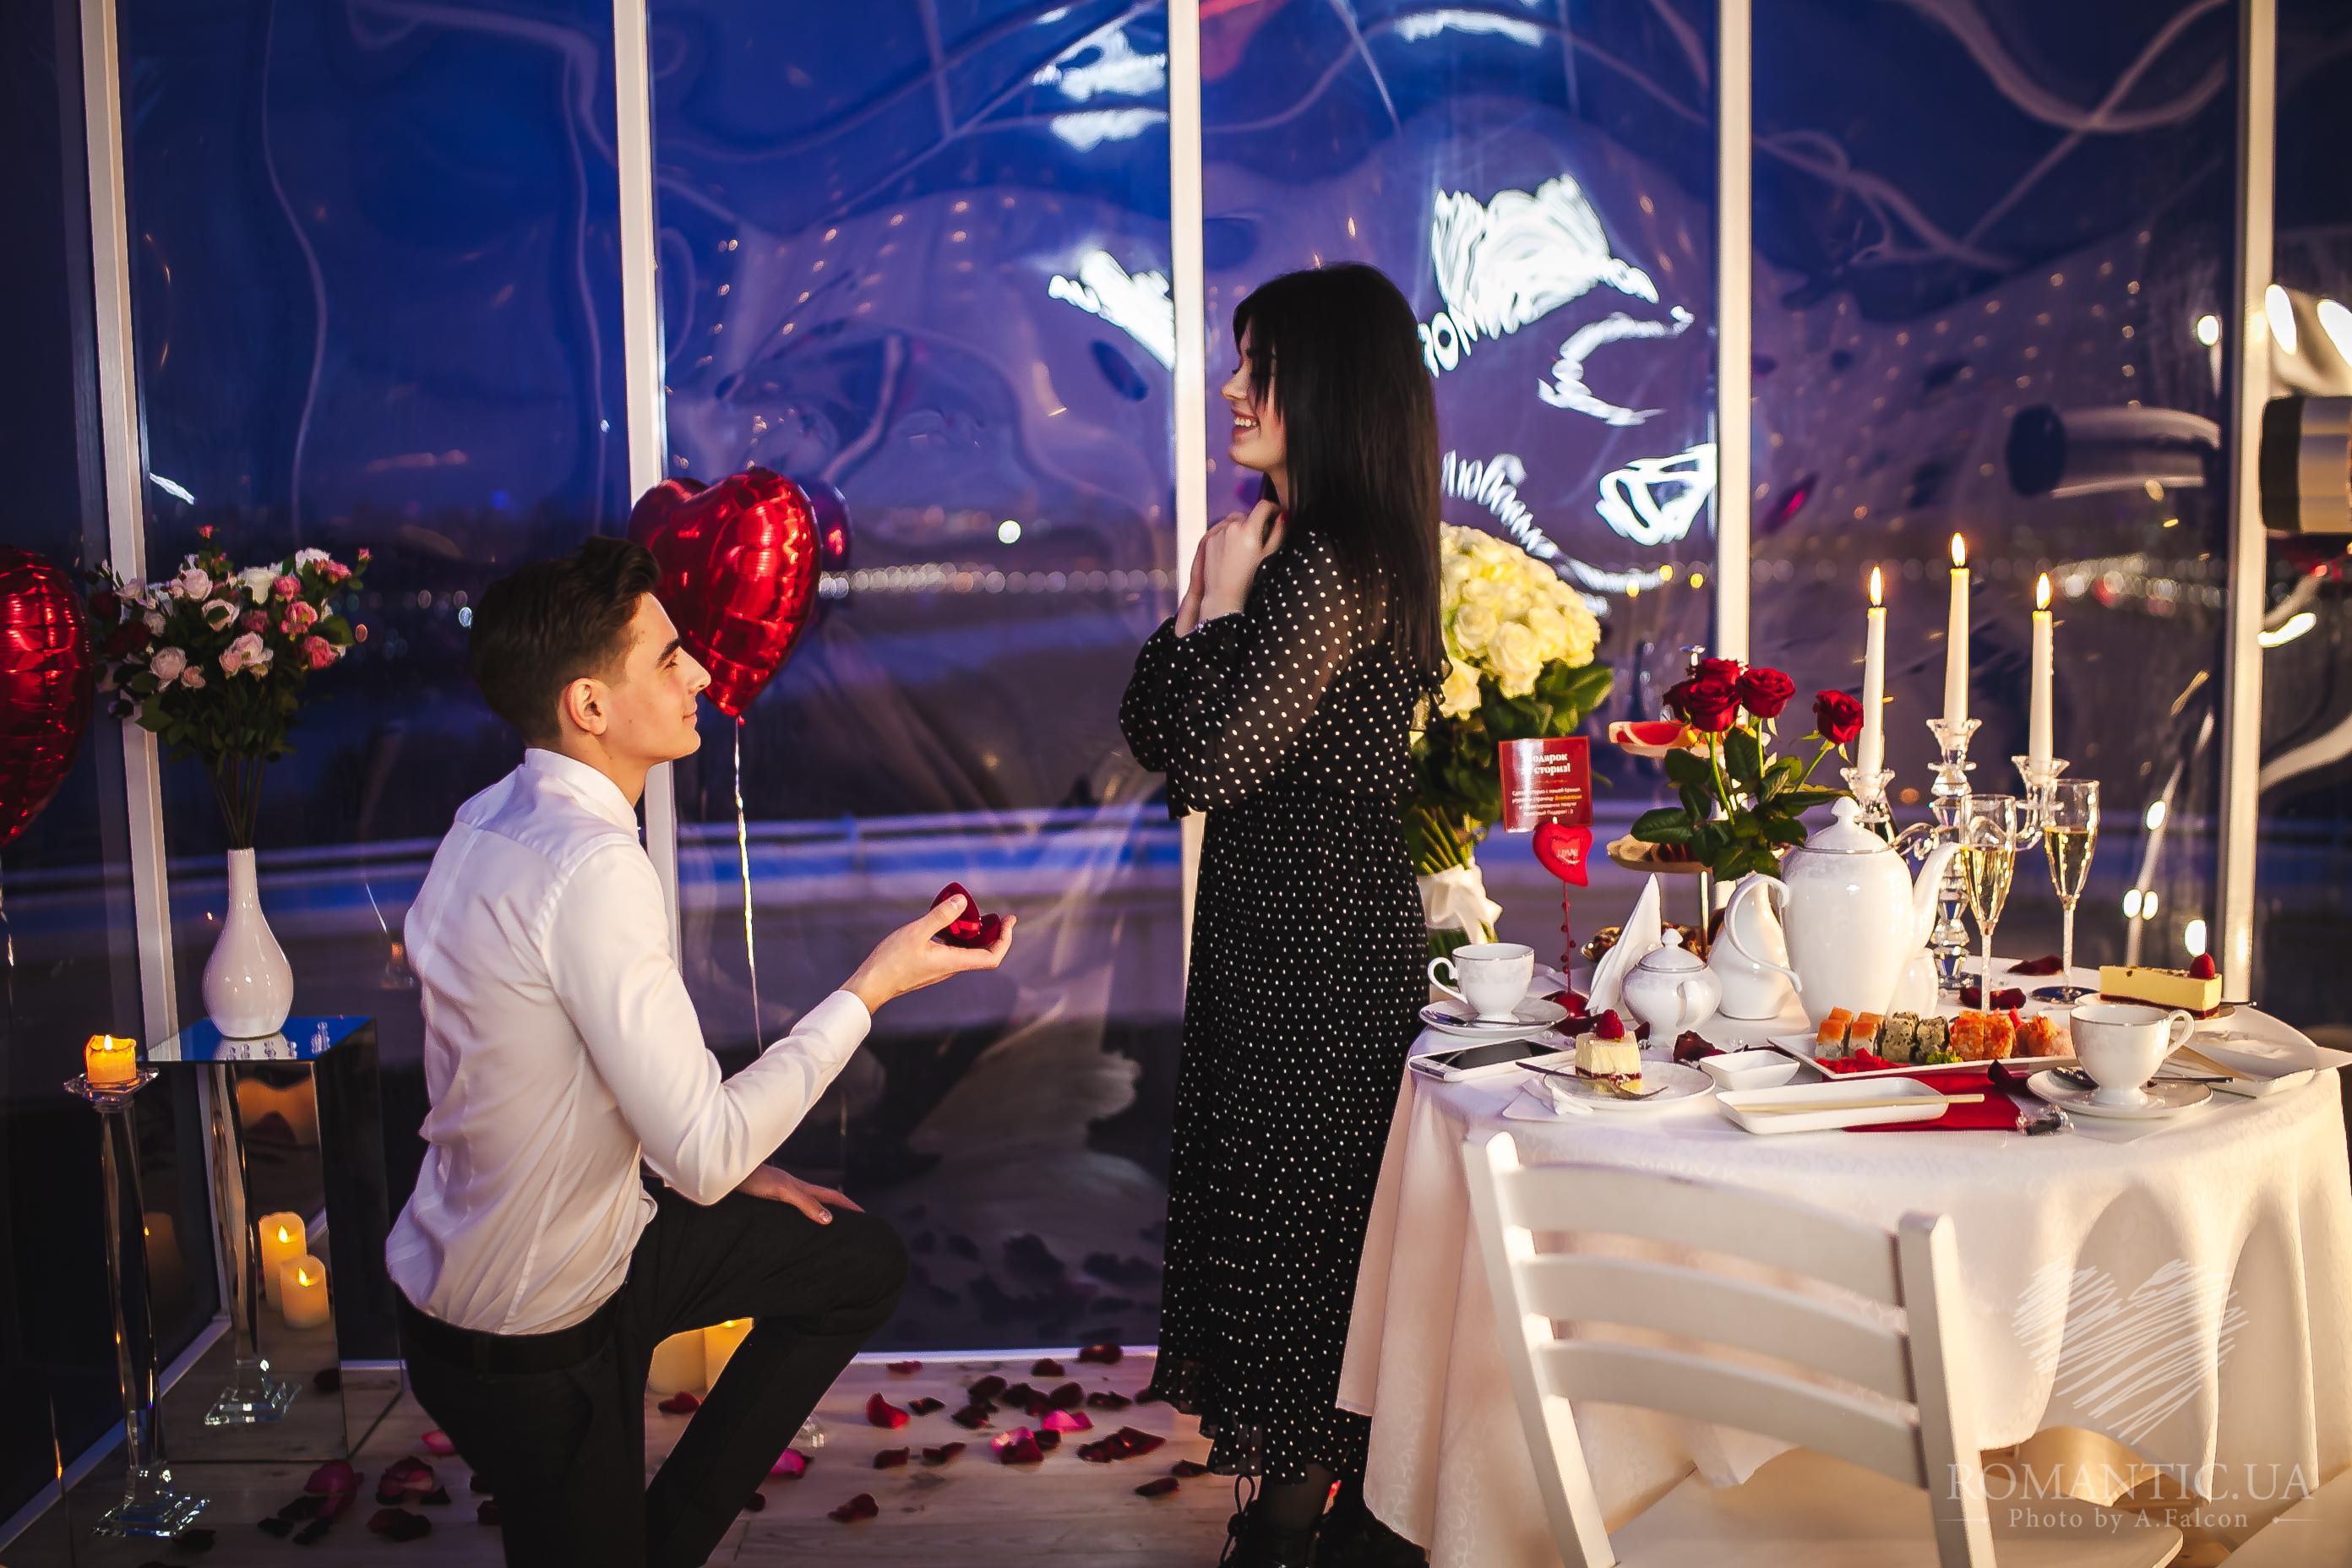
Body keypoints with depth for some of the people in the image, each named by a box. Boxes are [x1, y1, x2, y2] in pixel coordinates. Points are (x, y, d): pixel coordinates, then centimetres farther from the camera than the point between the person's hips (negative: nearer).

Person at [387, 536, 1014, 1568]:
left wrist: (725, 1166, 10)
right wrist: (871, 988, -21)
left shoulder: (493, 821, 0)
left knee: (861, 1266, 16)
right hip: (531, 1340, -9)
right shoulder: (590, 867, -31)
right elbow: (705, 1152, -30)